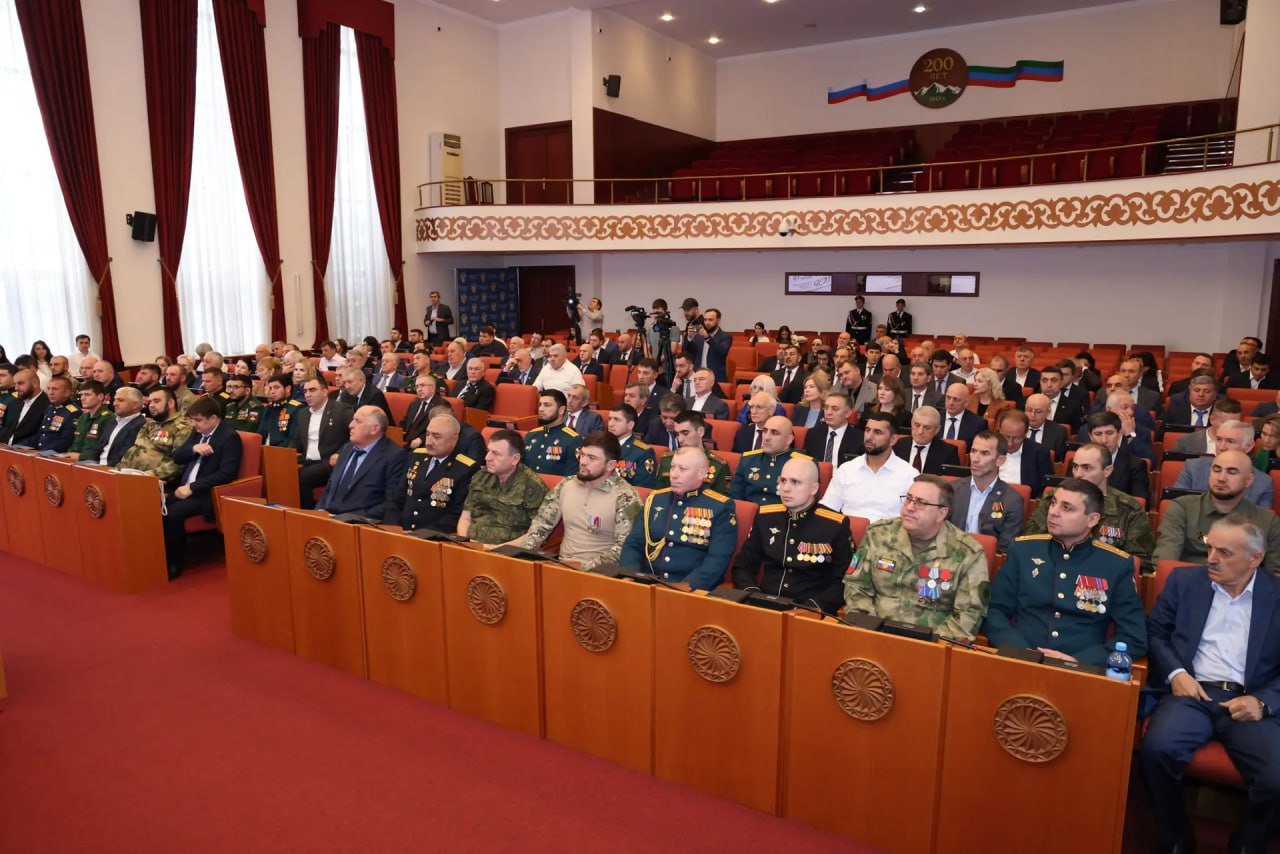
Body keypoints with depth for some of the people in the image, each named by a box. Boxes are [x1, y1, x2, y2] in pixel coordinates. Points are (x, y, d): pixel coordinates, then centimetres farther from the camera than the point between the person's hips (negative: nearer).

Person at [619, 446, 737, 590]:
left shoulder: (720, 507, 0)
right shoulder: (655, 499, 12)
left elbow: (718, 559, -9)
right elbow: (633, 545, 11)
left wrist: (687, 586, -22)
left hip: (692, 590, -3)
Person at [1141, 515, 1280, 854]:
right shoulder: (1184, 581, 10)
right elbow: (1154, 631, 10)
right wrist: (1175, 673, -6)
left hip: (1249, 701, 0)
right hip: (1193, 692, 0)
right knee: (1156, 748, -30)